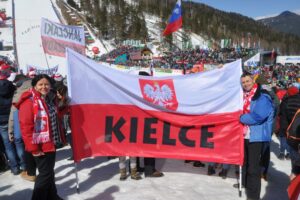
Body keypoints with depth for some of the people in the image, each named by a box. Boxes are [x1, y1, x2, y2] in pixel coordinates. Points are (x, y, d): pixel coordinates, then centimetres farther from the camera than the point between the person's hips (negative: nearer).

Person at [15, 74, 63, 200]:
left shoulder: (48, 100, 9)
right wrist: (33, 148, -22)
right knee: (45, 173, 0)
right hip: (40, 146, -9)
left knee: (50, 171, 20)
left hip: (50, 143, 9)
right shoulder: (29, 102, -19)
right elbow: (26, 127, -23)